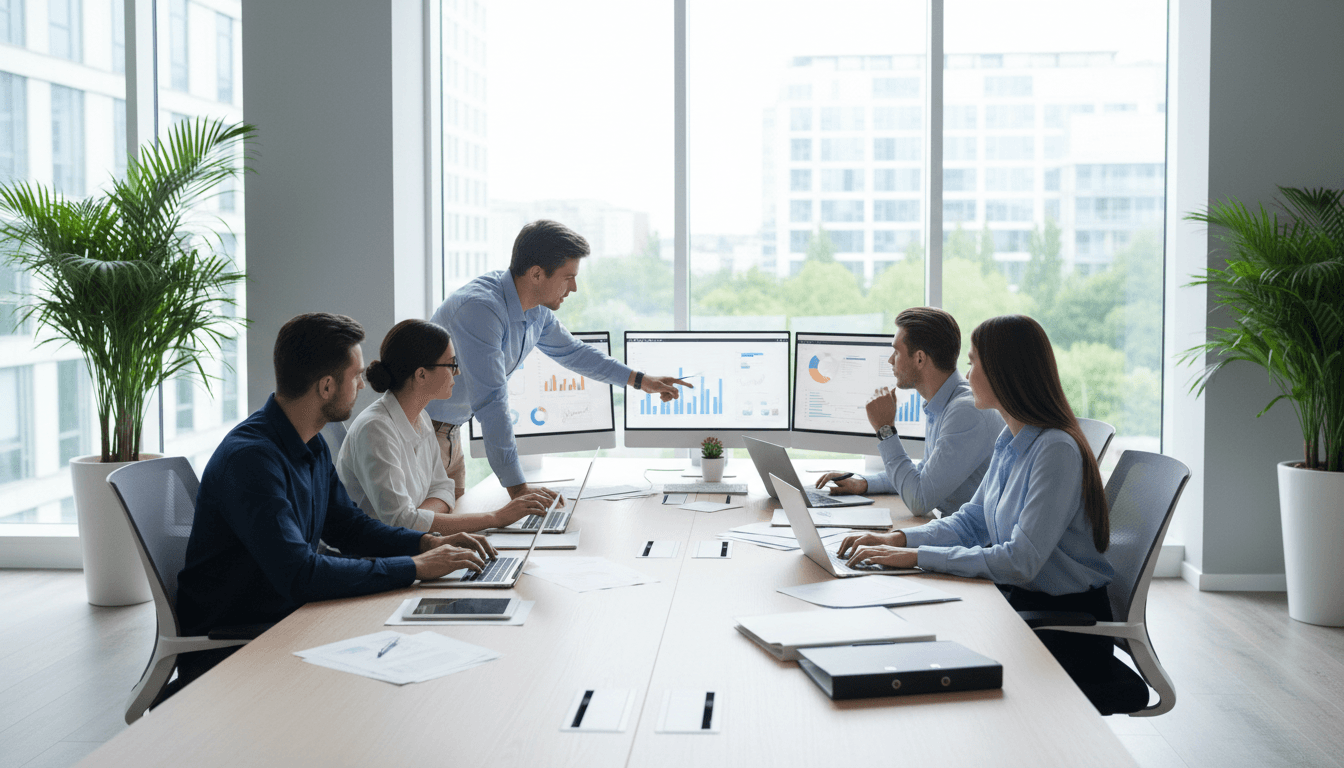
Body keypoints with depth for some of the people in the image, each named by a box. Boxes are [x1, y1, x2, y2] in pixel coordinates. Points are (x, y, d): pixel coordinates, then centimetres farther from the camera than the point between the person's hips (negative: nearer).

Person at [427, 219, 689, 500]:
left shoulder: (537, 312, -1)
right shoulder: (481, 308, -30)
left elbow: (571, 351, 20)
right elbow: (491, 402, -33)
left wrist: (641, 380, 19)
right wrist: (518, 488, -33)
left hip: (450, 430, 9)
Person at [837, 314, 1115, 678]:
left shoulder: (1056, 450, -23)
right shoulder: (1011, 443, 7)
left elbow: (1021, 562, -28)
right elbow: (973, 520, 14)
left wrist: (916, 556, -26)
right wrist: (898, 539, -3)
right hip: (1016, 601, 8)